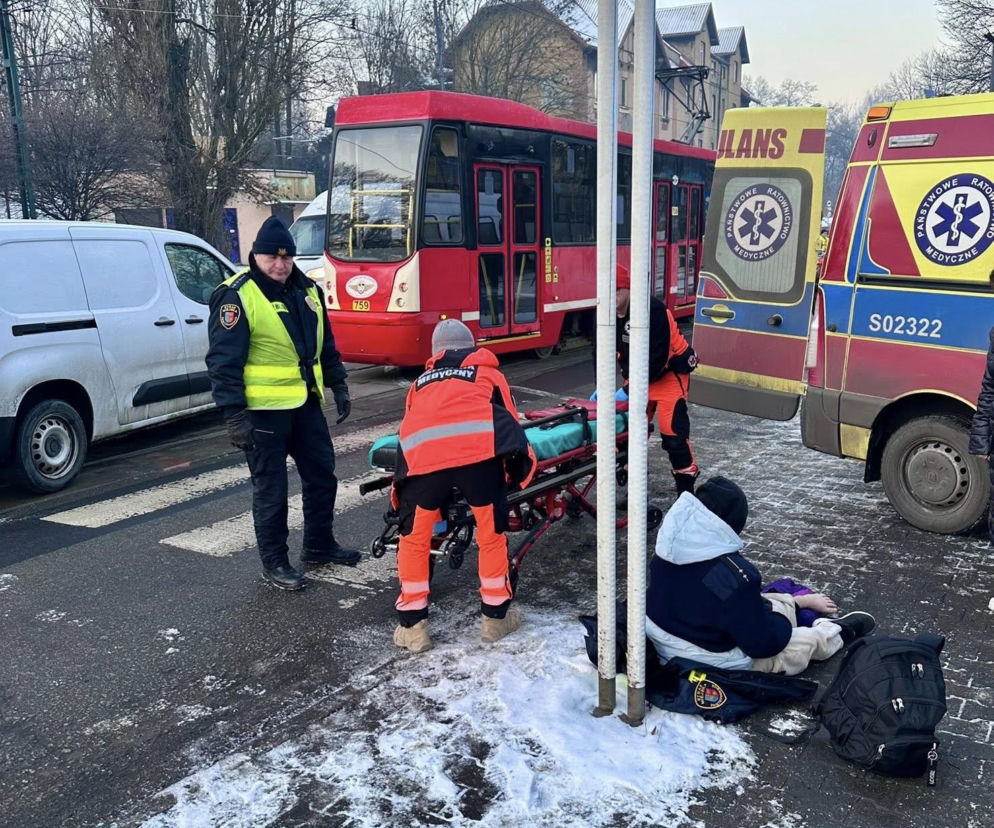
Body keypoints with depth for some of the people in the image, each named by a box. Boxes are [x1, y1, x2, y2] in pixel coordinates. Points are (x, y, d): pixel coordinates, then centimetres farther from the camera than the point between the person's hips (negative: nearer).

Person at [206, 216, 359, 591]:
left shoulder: (307, 290, 10)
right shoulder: (237, 295, -13)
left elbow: (325, 344, 21)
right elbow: (223, 361, -15)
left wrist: (338, 385, 17)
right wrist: (234, 415, -20)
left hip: (306, 404, 7)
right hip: (263, 410, -7)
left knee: (322, 477, 16)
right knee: (270, 490, 3)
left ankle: (319, 546, 34)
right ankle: (274, 563, 18)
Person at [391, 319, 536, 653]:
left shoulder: (420, 382, 38)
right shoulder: (487, 371, 33)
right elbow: (509, 418, 29)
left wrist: (398, 489, 46)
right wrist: (521, 463, 37)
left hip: (424, 455, 2)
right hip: (479, 449, -1)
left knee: (414, 539, 18)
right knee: (491, 534, 17)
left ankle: (413, 626, 23)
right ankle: (496, 616, 29)